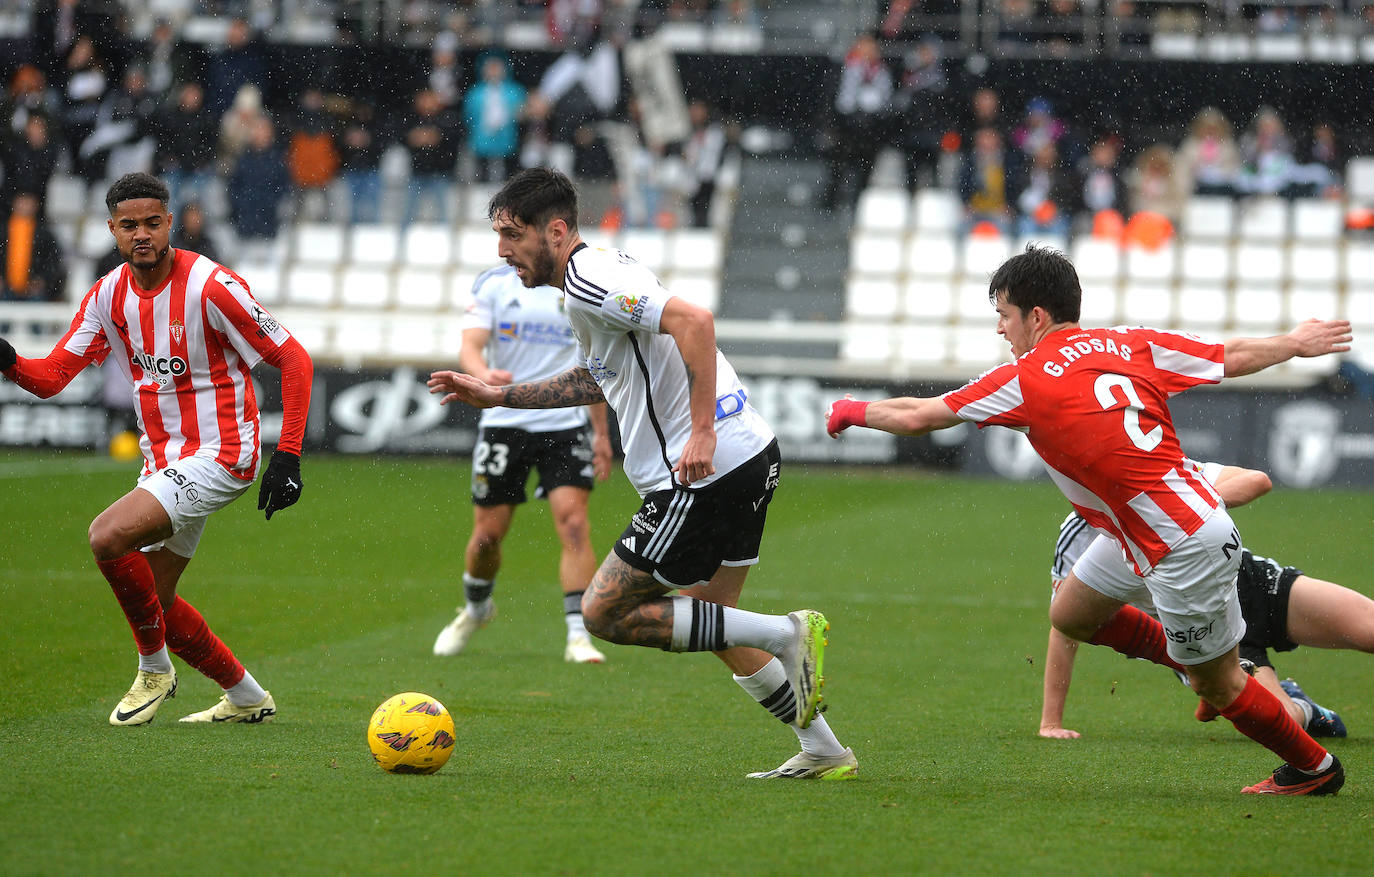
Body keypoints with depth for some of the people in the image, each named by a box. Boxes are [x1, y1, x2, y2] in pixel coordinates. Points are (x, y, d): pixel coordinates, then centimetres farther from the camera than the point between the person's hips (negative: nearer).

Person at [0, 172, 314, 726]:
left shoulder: (211, 287, -17)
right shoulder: (108, 295, 3)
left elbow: (294, 361, -13)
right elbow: (51, 377, 2)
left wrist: (288, 457, -18)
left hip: (218, 456, -8)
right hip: (164, 461, 8)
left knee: (108, 535, -25)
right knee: (152, 601, 13)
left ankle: (155, 668, -5)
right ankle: (247, 697, 30)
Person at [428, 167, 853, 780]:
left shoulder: (589, 283, -15)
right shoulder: (597, 276, 17)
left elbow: (693, 320, -28)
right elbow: (601, 379, 32)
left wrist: (702, 431, -30)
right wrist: (498, 396, 30)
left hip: (709, 471, -10)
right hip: (749, 455, 10)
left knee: (604, 614, -2)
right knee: (706, 622, 21)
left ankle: (785, 635, -5)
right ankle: (824, 753, 23)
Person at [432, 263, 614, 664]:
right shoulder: (493, 284, 1)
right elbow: (469, 348, -10)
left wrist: (601, 434, 13)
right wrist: (483, 374, -34)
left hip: (565, 424, 1)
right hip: (504, 421, -1)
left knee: (574, 522, -16)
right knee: (487, 533, 5)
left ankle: (579, 635, -15)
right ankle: (476, 608, 35)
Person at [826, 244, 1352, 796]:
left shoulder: (1025, 381, -14)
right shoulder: (1131, 345, 3)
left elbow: (917, 417, -6)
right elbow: (1233, 358, 8)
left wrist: (854, 412, 12)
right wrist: (1294, 344, 26)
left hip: (1189, 548, -8)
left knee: (1217, 685, 8)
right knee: (1071, 615, 21)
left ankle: (1315, 769, 24)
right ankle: (1194, 661, 33)